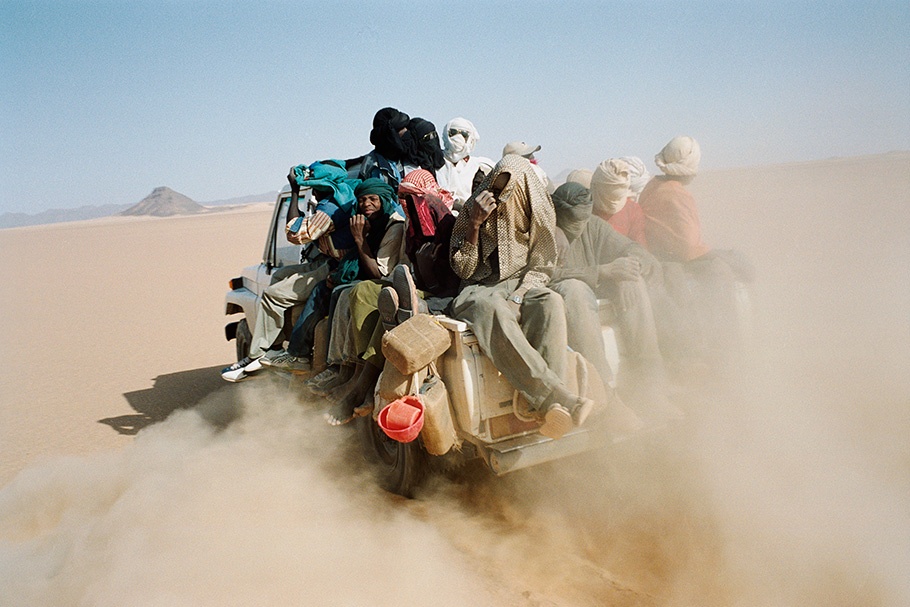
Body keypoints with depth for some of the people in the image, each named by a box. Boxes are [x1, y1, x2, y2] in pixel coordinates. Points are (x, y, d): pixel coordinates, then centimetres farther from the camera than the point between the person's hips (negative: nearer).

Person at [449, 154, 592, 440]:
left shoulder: (538, 212, 8)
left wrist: (517, 297, -14)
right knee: (493, 310, -40)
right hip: (479, 291, -2)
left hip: (522, 287, 2)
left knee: (551, 302, -35)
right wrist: (475, 224, -12)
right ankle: (562, 399, -54)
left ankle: (549, 407, -50)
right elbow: (463, 269, 0)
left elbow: (541, 266, 6)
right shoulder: (472, 209, 4)